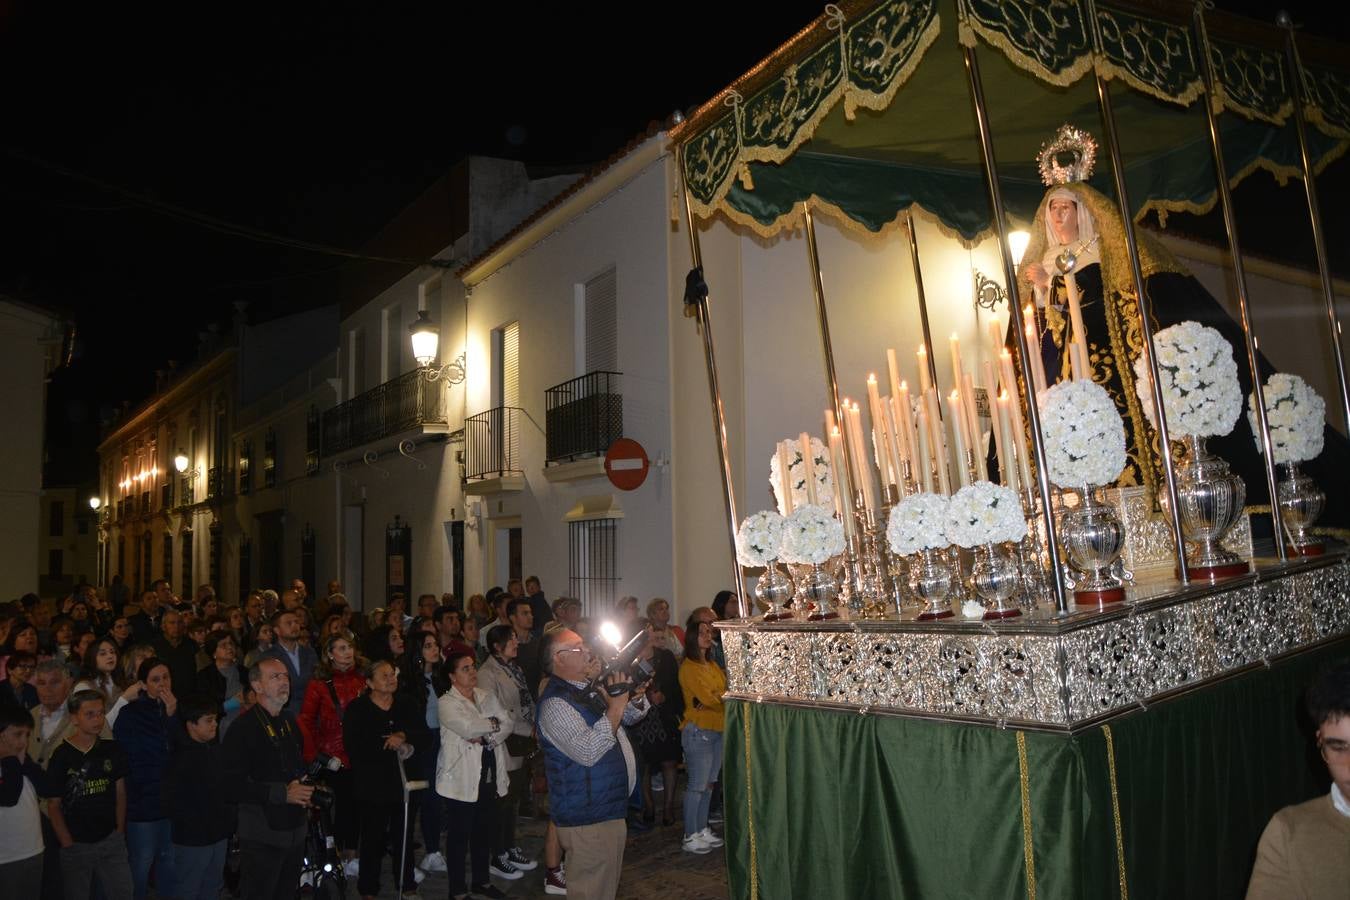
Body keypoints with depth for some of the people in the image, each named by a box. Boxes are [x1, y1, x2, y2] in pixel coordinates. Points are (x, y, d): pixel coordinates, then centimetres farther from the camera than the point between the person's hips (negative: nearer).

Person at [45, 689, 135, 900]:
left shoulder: (112, 750, 0)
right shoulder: (61, 756, -9)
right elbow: (53, 806, -4)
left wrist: (119, 832, 3)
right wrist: (68, 844, -6)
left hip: (111, 841, 2)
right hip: (76, 844, -2)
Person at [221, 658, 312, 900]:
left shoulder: (290, 722, 12)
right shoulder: (243, 727, -13)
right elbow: (233, 783, -21)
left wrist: (304, 793, 7)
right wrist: (282, 794, -22)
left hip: (294, 830, 7)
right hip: (262, 836, -7)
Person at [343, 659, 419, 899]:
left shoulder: (405, 704, 8)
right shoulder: (357, 708, -5)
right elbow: (354, 747, -15)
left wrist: (403, 736, -13)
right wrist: (387, 745, -14)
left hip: (403, 781, 3)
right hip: (371, 784, -3)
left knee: (403, 835, 9)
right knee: (373, 838, 4)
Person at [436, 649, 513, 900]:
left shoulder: (486, 697, 11)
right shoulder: (446, 703, -8)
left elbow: (507, 725, 2)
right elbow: (468, 728, -22)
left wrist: (484, 738, -14)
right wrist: (493, 723, -6)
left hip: (489, 776, 6)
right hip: (462, 778, -6)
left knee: (484, 831, 15)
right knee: (459, 835, 4)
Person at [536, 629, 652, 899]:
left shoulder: (590, 688, 8)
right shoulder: (555, 703, -21)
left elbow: (629, 717, 21)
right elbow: (588, 752, -32)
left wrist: (636, 696, -1)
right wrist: (615, 707, -28)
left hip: (611, 807, 9)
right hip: (587, 817, -9)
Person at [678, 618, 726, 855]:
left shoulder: (713, 665, 15)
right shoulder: (688, 667, -11)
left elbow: (725, 690, 5)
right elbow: (706, 698, -17)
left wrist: (714, 699, -14)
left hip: (718, 729, 8)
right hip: (698, 731, -8)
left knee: (708, 784, 13)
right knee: (697, 786, -3)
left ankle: (702, 829, 22)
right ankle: (690, 836, 6)